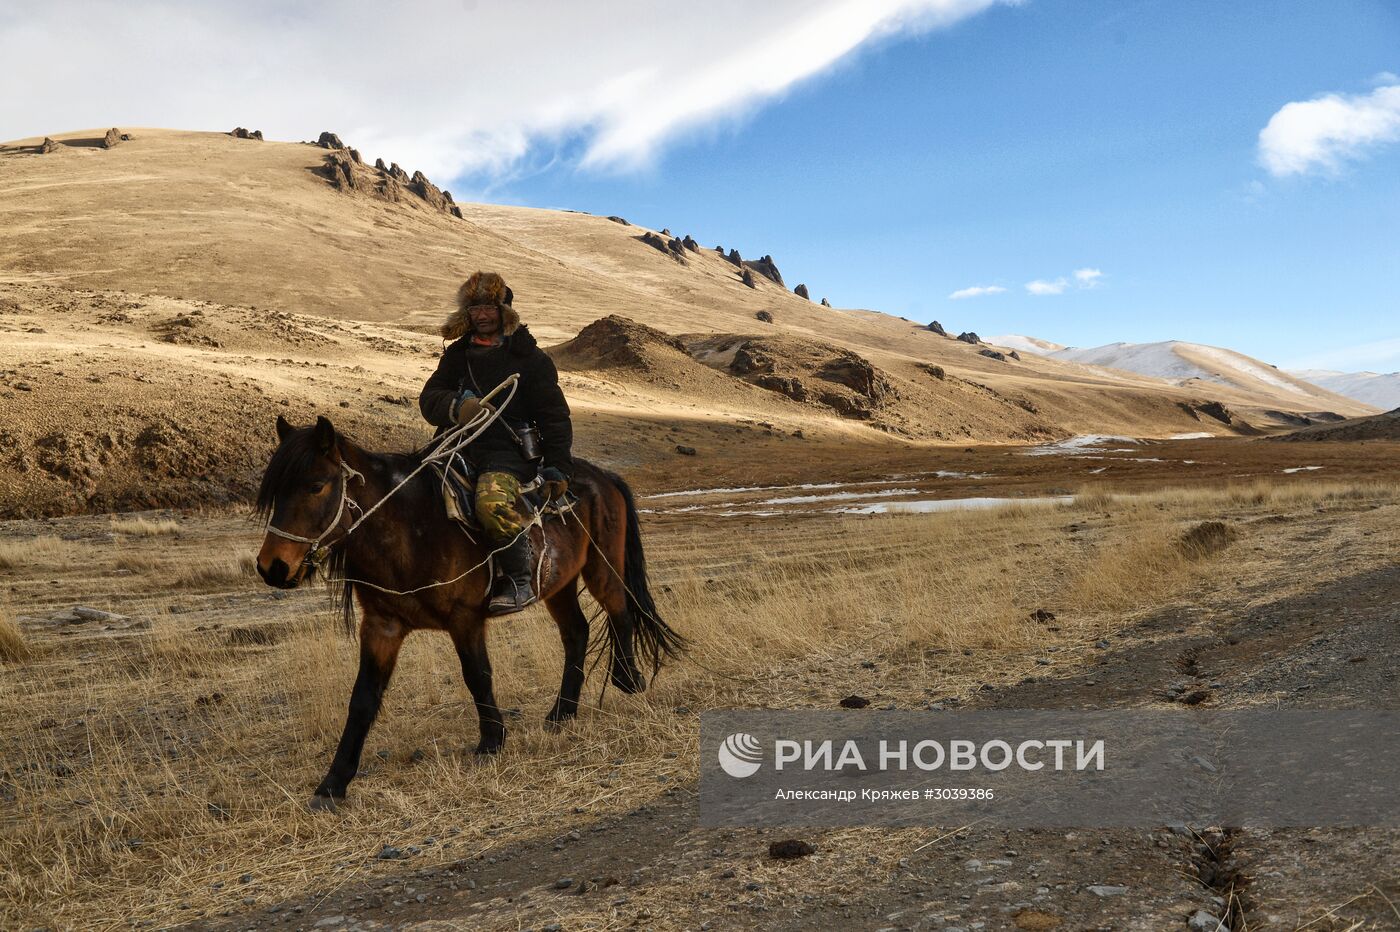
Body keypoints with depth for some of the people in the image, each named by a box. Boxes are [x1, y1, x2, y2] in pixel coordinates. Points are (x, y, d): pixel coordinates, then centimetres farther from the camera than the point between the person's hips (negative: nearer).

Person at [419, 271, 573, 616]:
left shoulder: (530, 358, 5)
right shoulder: (457, 354, 17)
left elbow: (554, 416, 4)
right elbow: (429, 397, 9)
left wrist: (558, 467, -7)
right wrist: (455, 406, -15)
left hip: (509, 452, -6)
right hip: (460, 448, 6)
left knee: (493, 502, -34)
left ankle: (523, 580, -18)